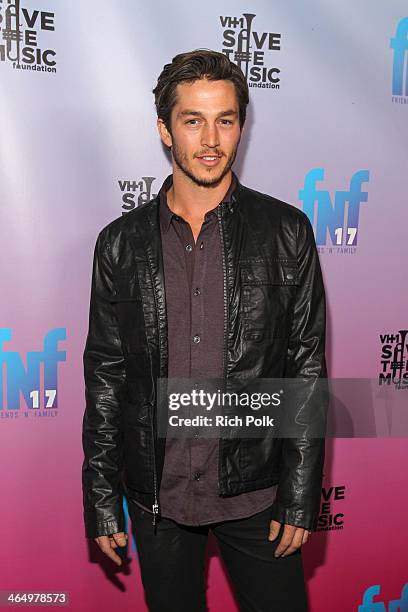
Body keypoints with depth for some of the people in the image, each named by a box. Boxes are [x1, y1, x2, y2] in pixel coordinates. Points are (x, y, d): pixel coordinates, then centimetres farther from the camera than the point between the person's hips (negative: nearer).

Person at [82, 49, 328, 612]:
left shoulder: (285, 231, -5)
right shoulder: (121, 243, -2)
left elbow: (307, 367, -5)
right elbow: (104, 376, 1)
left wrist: (300, 497, -6)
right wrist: (101, 499, 2)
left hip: (255, 490, -1)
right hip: (156, 496, 2)